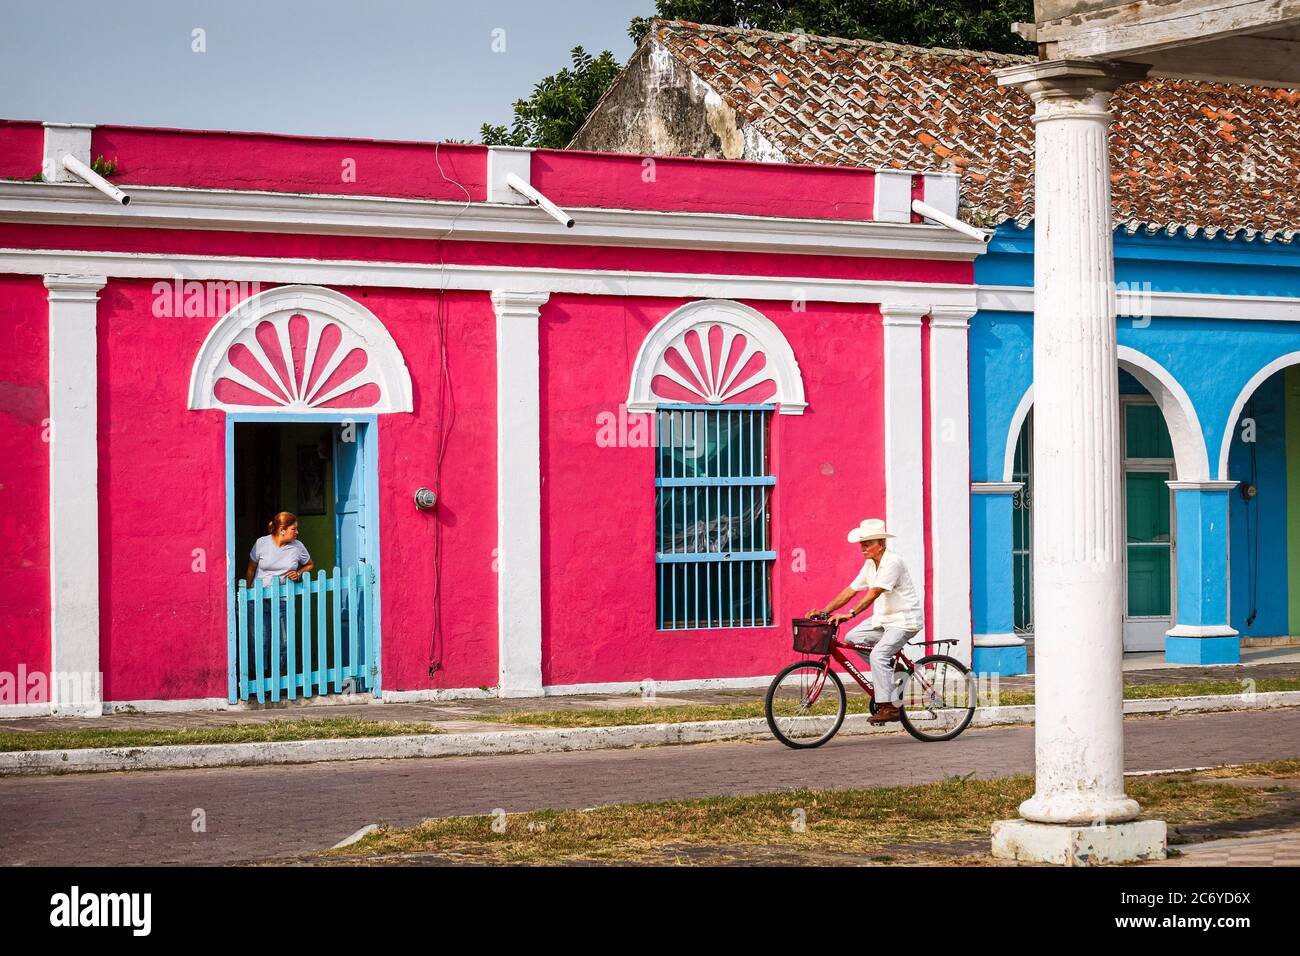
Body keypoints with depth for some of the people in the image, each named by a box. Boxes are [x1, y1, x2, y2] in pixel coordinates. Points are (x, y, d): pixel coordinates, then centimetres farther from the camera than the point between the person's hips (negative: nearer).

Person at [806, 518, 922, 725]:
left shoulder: (892, 563, -21)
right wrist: (825, 611, -3)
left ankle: (889, 707, -21)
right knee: (852, 638, -2)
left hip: (904, 621, -9)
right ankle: (887, 670, 10)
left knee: (878, 655, -24)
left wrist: (850, 614, -38)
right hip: (882, 618, 9)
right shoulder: (870, 564, 7)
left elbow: (874, 593, -30)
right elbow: (850, 591, 7)